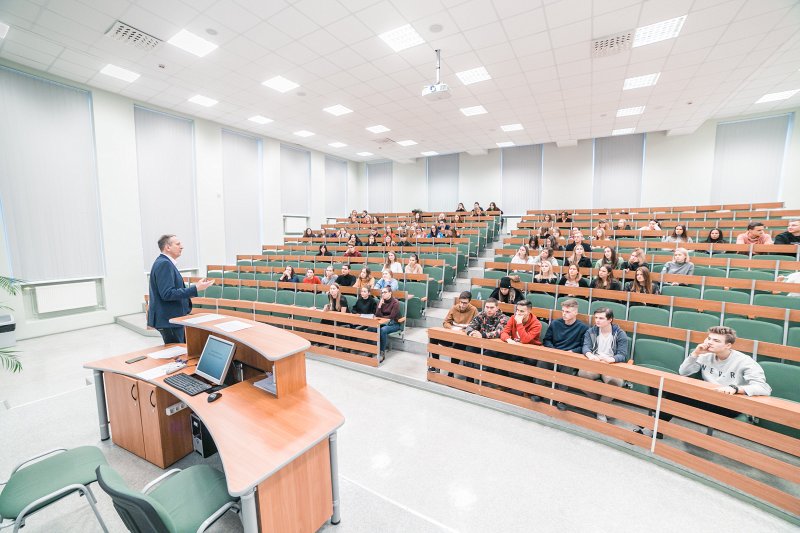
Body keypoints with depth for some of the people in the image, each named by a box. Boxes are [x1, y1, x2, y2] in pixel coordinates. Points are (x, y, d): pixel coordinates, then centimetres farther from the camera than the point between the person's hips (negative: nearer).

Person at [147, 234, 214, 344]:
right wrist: (195, 289, -24)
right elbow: (167, 294, -25)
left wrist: (196, 286, 11)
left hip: (172, 317, 10)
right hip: (169, 319, -10)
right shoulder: (164, 264, -18)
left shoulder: (165, 262, 13)